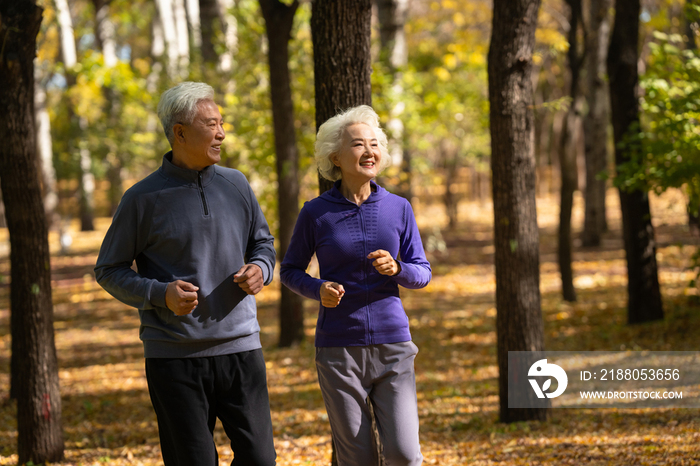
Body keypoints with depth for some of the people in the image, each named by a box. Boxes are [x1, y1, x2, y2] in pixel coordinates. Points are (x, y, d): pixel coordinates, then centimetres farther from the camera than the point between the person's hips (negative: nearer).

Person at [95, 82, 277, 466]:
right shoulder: (143, 199, -3)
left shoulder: (235, 185, 8)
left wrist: (260, 269, -4)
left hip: (240, 347, 3)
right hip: (174, 357, -3)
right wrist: (161, 294, -15)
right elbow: (109, 271, 2)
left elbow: (263, 243, 20)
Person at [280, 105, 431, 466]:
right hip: (338, 349, -1)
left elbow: (422, 273, 7)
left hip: (392, 345, 1)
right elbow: (290, 271, 8)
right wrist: (318, 289, -13)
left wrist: (396, 269, -15)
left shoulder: (398, 209, 2)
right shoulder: (315, 213, -2)